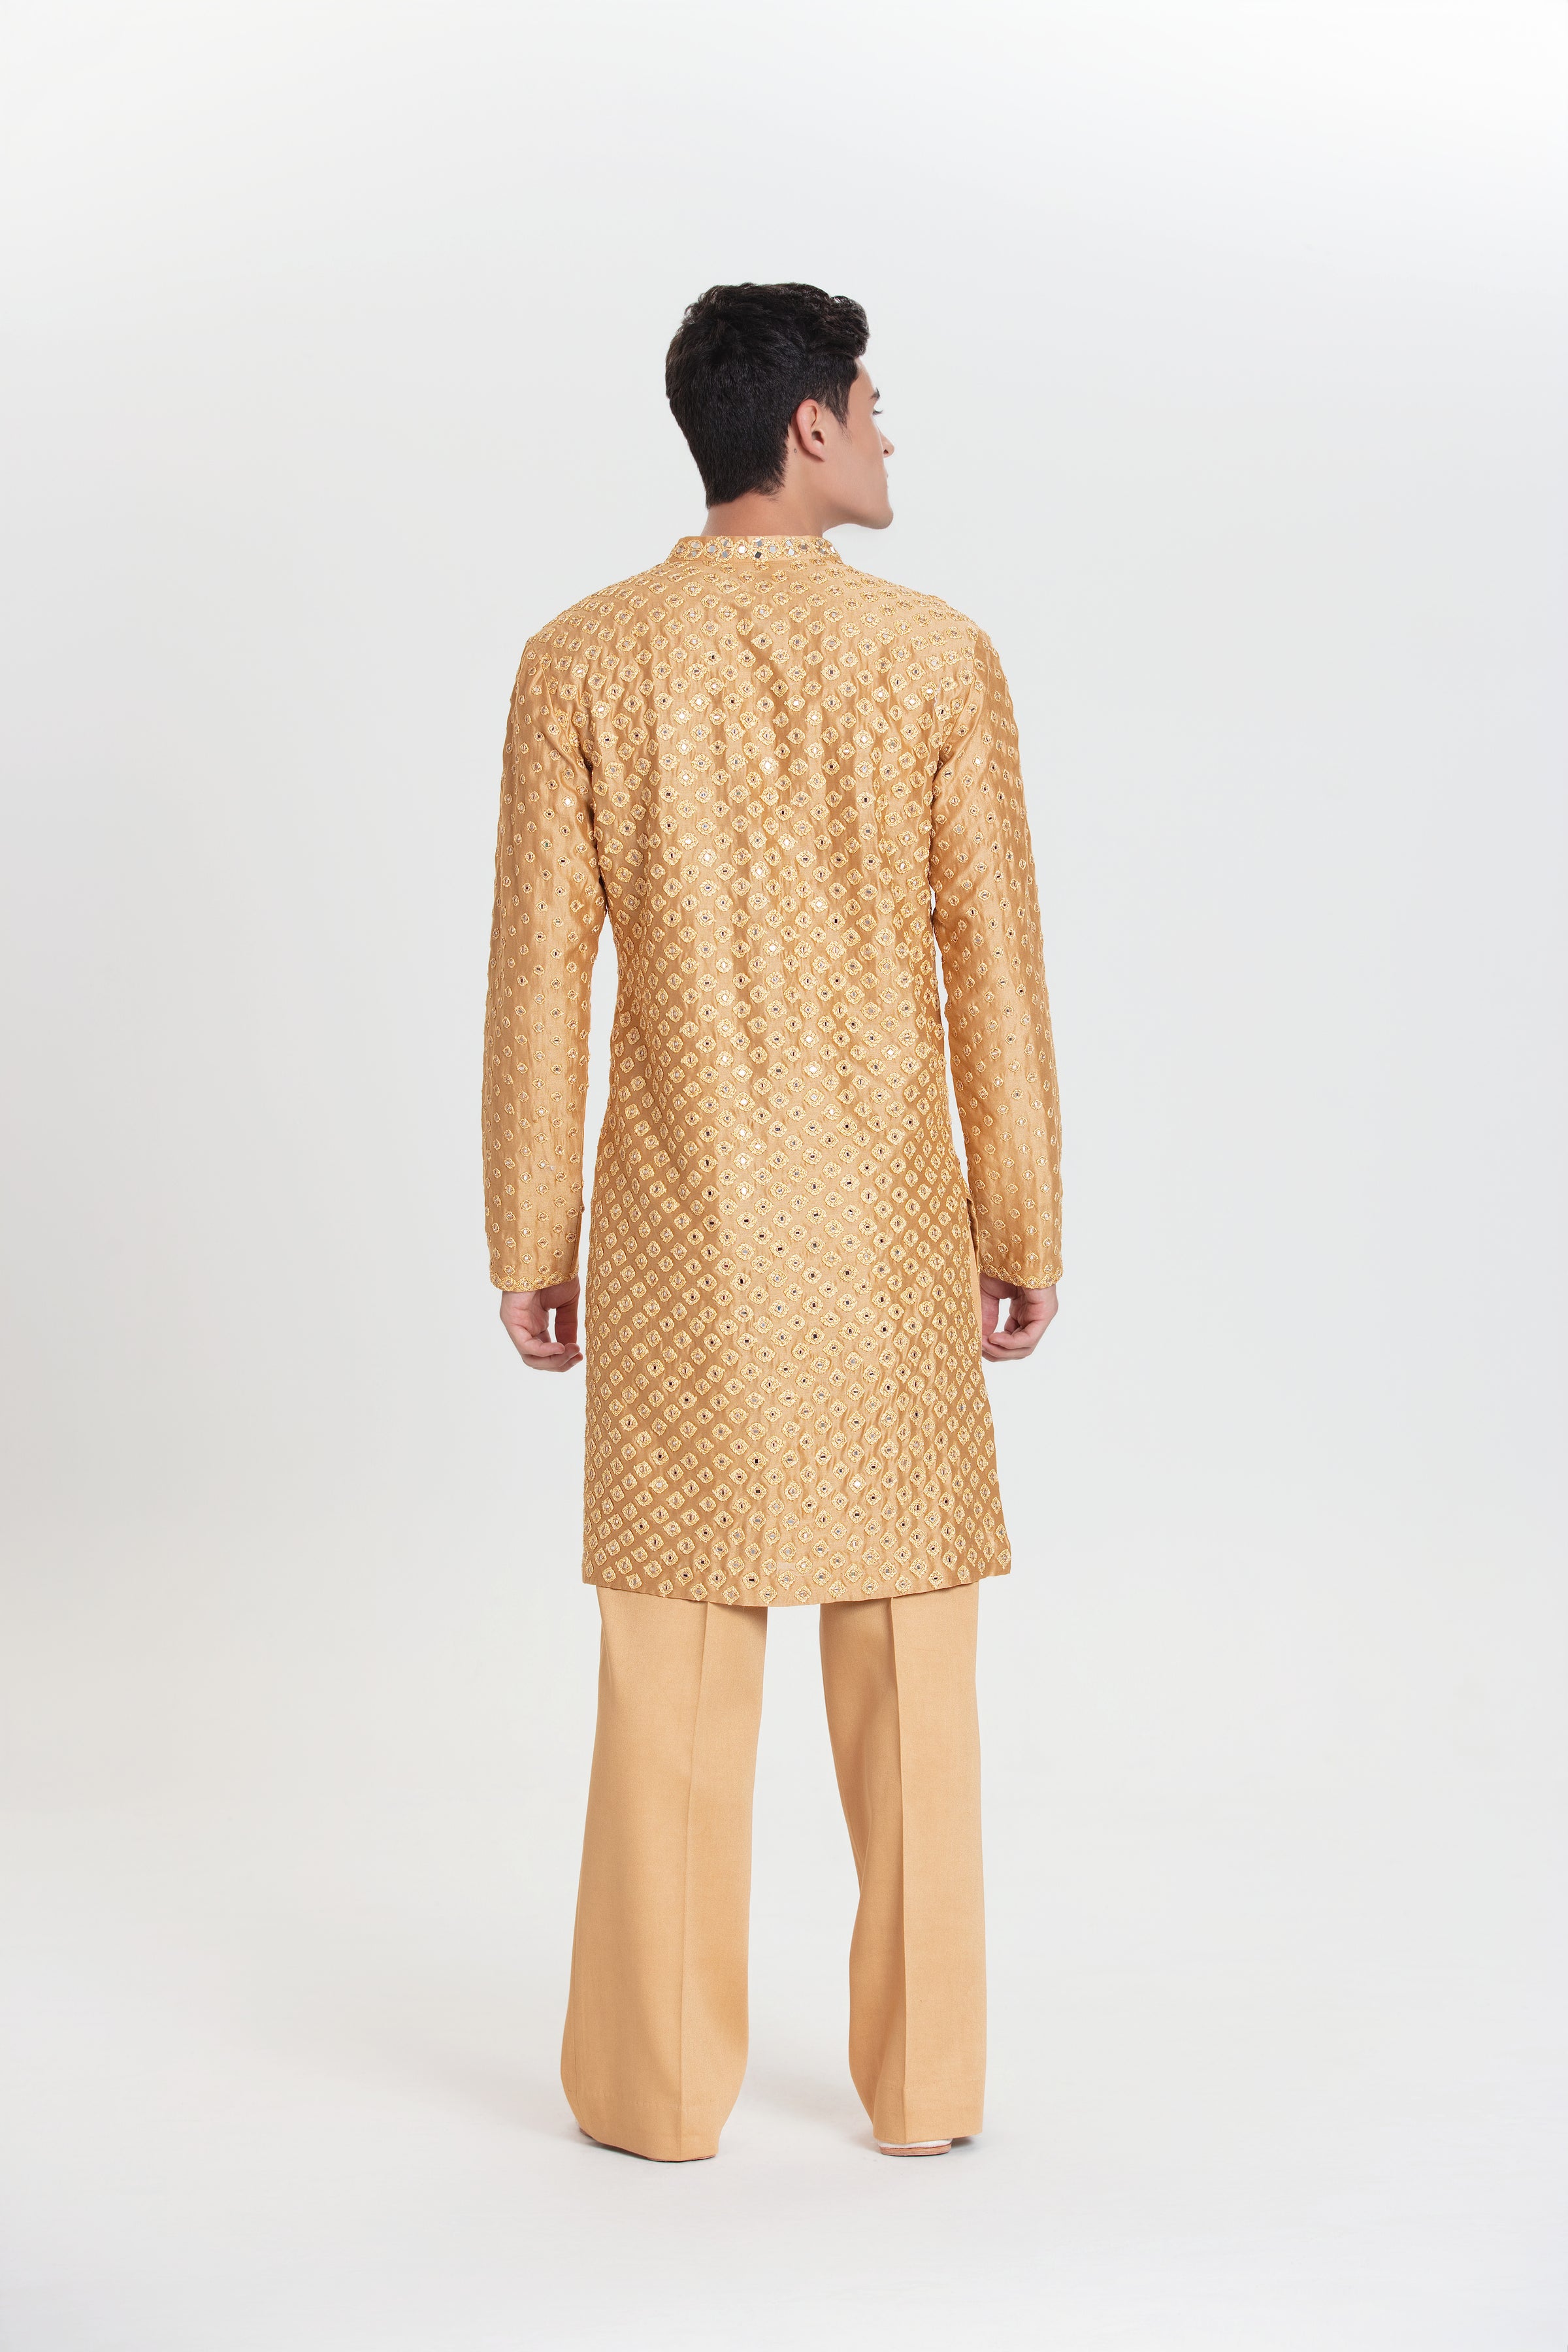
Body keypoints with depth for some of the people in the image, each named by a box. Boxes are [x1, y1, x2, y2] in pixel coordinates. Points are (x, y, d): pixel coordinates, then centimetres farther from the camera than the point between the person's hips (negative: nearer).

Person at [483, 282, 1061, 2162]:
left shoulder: (582, 665, -3)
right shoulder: (939, 660, -5)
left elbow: (539, 978, -4)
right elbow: (996, 970, -4)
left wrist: (527, 1245, 5)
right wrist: (1025, 1230, 5)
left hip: (678, 1228, 0)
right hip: (892, 1226, 0)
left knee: (675, 1650, 7)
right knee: (909, 1648, 8)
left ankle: (660, 2078, 14)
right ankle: (923, 2074, 16)